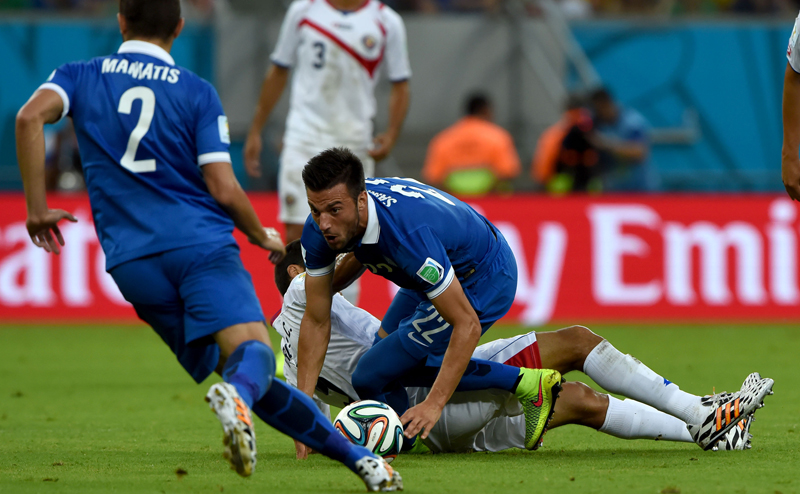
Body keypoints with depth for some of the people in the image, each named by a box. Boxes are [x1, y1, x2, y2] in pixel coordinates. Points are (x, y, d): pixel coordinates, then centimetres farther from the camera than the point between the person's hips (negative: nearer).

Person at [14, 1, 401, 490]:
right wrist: (263, 238, 18)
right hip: (202, 244, -3)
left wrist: (38, 207, -1)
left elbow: (31, 116, -8)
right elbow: (223, 188, -1)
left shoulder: (81, 77, 14)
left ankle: (352, 452, 0)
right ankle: (238, 394, -57)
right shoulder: (197, 92, 8)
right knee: (252, 349, -21)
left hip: (132, 261, 3)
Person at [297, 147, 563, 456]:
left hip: (484, 281, -8)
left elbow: (467, 324, -36)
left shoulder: (408, 233, -41)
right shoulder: (320, 231, -19)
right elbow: (317, 321, -7)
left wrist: (433, 404, -39)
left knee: (373, 375, -9)